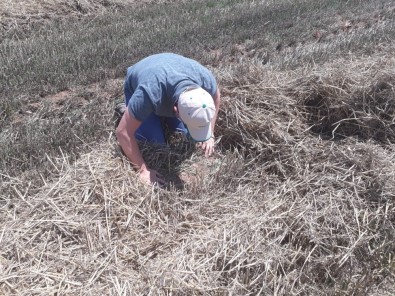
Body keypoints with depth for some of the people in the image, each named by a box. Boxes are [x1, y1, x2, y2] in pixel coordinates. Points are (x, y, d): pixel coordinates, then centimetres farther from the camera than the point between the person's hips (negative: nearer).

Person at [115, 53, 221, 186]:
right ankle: (129, 111, 13)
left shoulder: (205, 78, -35)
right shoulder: (149, 93, -48)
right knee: (156, 144, -12)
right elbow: (122, 132, -36)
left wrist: (210, 135, -12)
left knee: (189, 138, -4)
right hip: (136, 89, -3)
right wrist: (143, 170, -33)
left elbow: (216, 99, -9)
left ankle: (163, 118, 21)